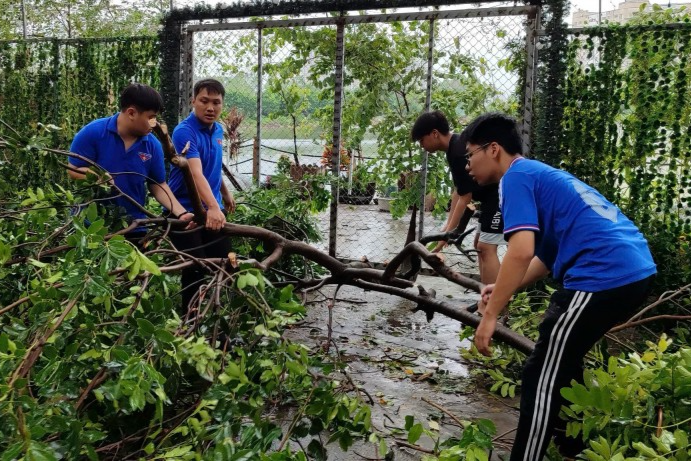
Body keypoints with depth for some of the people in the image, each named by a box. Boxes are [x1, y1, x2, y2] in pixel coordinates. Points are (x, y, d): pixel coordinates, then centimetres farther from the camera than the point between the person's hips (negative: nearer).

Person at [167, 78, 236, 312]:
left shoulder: (218, 130, 5)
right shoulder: (184, 132, -20)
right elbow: (196, 173, -36)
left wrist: (225, 192, 28)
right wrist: (212, 207, -48)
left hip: (213, 210, 7)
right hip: (185, 211, -7)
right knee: (195, 271, -3)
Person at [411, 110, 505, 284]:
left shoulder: (459, 152, -23)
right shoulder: (454, 147, 8)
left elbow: (465, 197, -18)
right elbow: (458, 191, 12)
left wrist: (448, 232, -13)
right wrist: (448, 225, 12)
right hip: (493, 196, 11)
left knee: (486, 247, -12)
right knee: (480, 244, 15)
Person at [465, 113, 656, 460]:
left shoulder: (516, 177, -5)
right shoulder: (538, 174, 24)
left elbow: (521, 252, -19)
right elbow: (549, 253, 26)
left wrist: (489, 317, -13)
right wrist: (505, 289, 17)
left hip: (605, 276, -10)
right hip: (633, 270, 10)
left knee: (541, 377, -1)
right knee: (562, 359, 27)